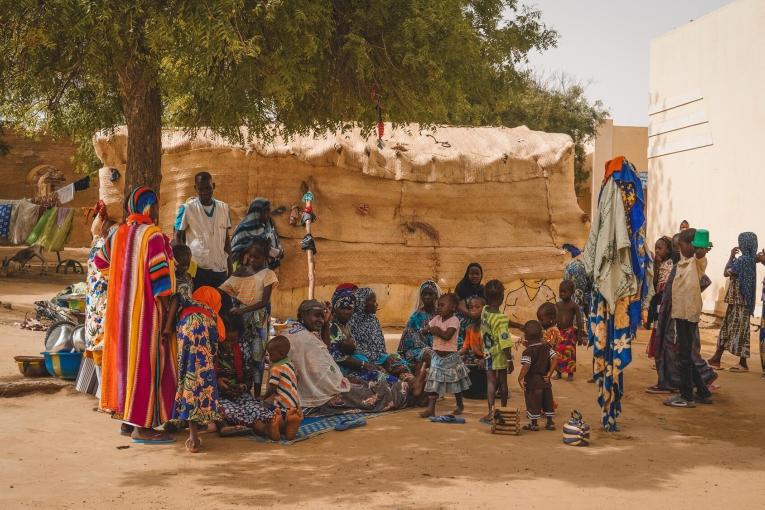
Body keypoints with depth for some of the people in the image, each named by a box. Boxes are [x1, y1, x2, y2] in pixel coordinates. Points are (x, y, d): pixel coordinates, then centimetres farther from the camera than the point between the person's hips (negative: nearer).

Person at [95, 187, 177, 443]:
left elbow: (100, 262, 21)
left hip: (121, 308, 8)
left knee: (125, 359, 15)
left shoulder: (118, 233, 6)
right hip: (146, 310, -8)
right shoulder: (153, 235, -16)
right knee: (148, 364, -2)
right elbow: (159, 278, -20)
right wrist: (167, 319, -16)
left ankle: (127, 419, 22)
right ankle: (142, 426, 0)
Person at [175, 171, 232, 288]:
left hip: (220, 268, 4)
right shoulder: (187, 208, -3)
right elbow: (178, 237, 2)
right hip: (197, 268, -4)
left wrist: (230, 266, 11)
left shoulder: (223, 208, 9)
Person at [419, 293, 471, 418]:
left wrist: (436, 330, -16)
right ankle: (430, 408, -6)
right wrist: (432, 330, -16)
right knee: (433, 383, -4)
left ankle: (460, 405, 32)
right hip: (437, 356, 5)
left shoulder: (454, 320, -16)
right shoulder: (436, 319, 4)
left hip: (450, 356, -5)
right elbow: (424, 330, 3)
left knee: (456, 383, 12)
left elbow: (447, 336, -28)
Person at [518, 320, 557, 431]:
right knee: (547, 401, 15)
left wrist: (520, 378, -16)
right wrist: (549, 373, -2)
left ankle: (534, 424, 13)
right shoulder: (546, 347, 1)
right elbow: (555, 358, -5)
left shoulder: (527, 352, -16)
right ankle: (550, 423, 22)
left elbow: (526, 366, -27)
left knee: (533, 402, 5)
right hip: (545, 380, 6)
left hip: (532, 381, -6)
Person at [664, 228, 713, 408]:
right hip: (681, 312, 9)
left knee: (684, 355, -4)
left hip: (689, 313, -9)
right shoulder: (682, 262, 15)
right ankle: (703, 392, 22)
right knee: (684, 354, 14)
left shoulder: (698, 261, -9)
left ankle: (687, 396, 2)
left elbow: (700, 253, -33)